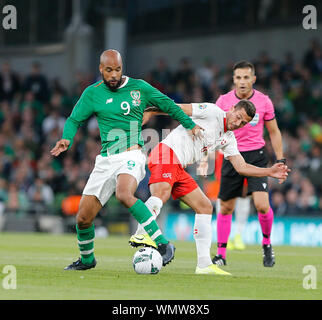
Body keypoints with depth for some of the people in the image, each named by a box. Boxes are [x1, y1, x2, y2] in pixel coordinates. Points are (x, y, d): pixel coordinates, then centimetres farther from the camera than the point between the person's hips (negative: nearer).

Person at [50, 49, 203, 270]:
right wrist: (67, 139, -8)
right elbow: (74, 119, 11)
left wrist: (190, 125, 9)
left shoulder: (139, 87, 4)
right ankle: (86, 259, 30)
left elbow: (168, 105, 14)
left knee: (124, 194, -36)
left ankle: (163, 244, -31)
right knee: (83, 218, 1)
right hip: (106, 159, 4)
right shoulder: (92, 93, 7)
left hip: (132, 155, -4)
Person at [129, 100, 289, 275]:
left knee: (205, 207, 6)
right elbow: (179, 108, -9)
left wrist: (270, 172, 10)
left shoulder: (228, 138, 19)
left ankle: (204, 264, 4)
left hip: (179, 169, 9)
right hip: (166, 154, -9)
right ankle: (141, 235, -45)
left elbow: (241, 167, 18)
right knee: (161, 194, -35)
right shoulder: (213, 112, -4)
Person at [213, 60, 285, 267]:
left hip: (256, 156, -1)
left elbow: (274, 132, 8)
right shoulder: (224, 101, -3)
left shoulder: (264, 101, -3)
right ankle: (221, 254, 15)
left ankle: (267, 244, 9)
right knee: (226, 208, 3)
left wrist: (280, 160, 3)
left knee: (262, 204, -16)